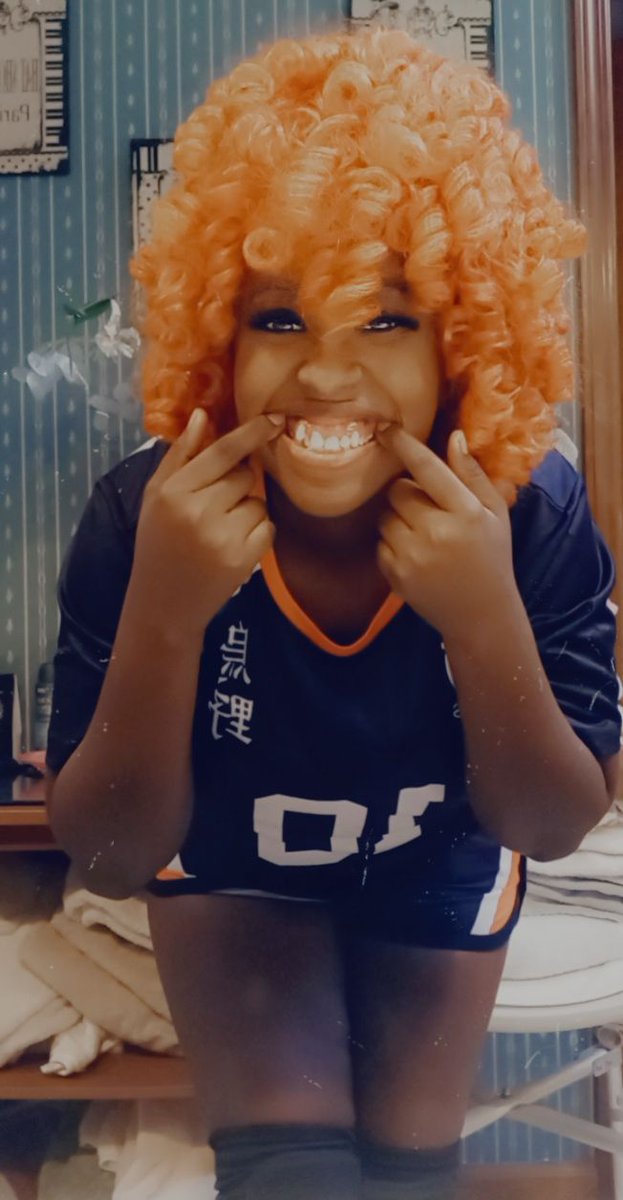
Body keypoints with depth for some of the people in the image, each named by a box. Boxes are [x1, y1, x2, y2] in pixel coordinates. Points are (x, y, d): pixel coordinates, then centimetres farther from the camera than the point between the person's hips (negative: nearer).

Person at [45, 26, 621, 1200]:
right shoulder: (142, 515, -29)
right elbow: (111, 857, -24)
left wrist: (488, 621, -39)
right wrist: (163, 609, -41)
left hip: (438, 862, 1)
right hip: (232, 857, -1)